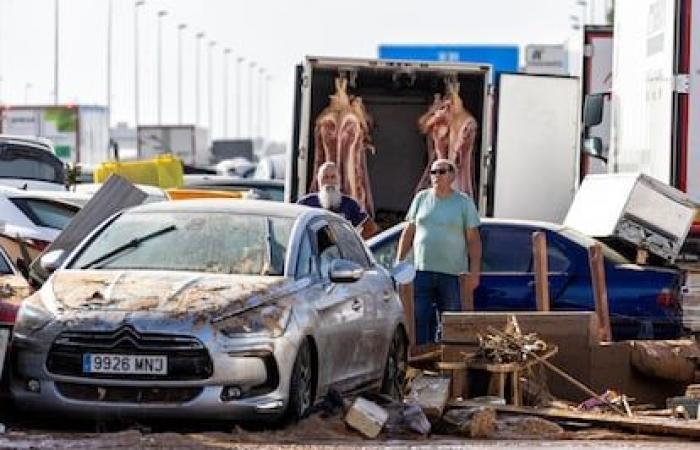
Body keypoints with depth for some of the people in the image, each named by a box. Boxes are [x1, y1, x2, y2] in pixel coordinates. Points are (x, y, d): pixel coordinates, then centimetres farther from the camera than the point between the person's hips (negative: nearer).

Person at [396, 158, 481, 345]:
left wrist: (474, 271, -6)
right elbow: (408, 232, 15)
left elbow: (473, 239, 3)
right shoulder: (421, 198, 11)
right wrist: (399, 262, 8)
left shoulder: (464, 202, 4)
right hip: (422, 271, 2)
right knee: (419, 320, -3)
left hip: (452, 273, -2)